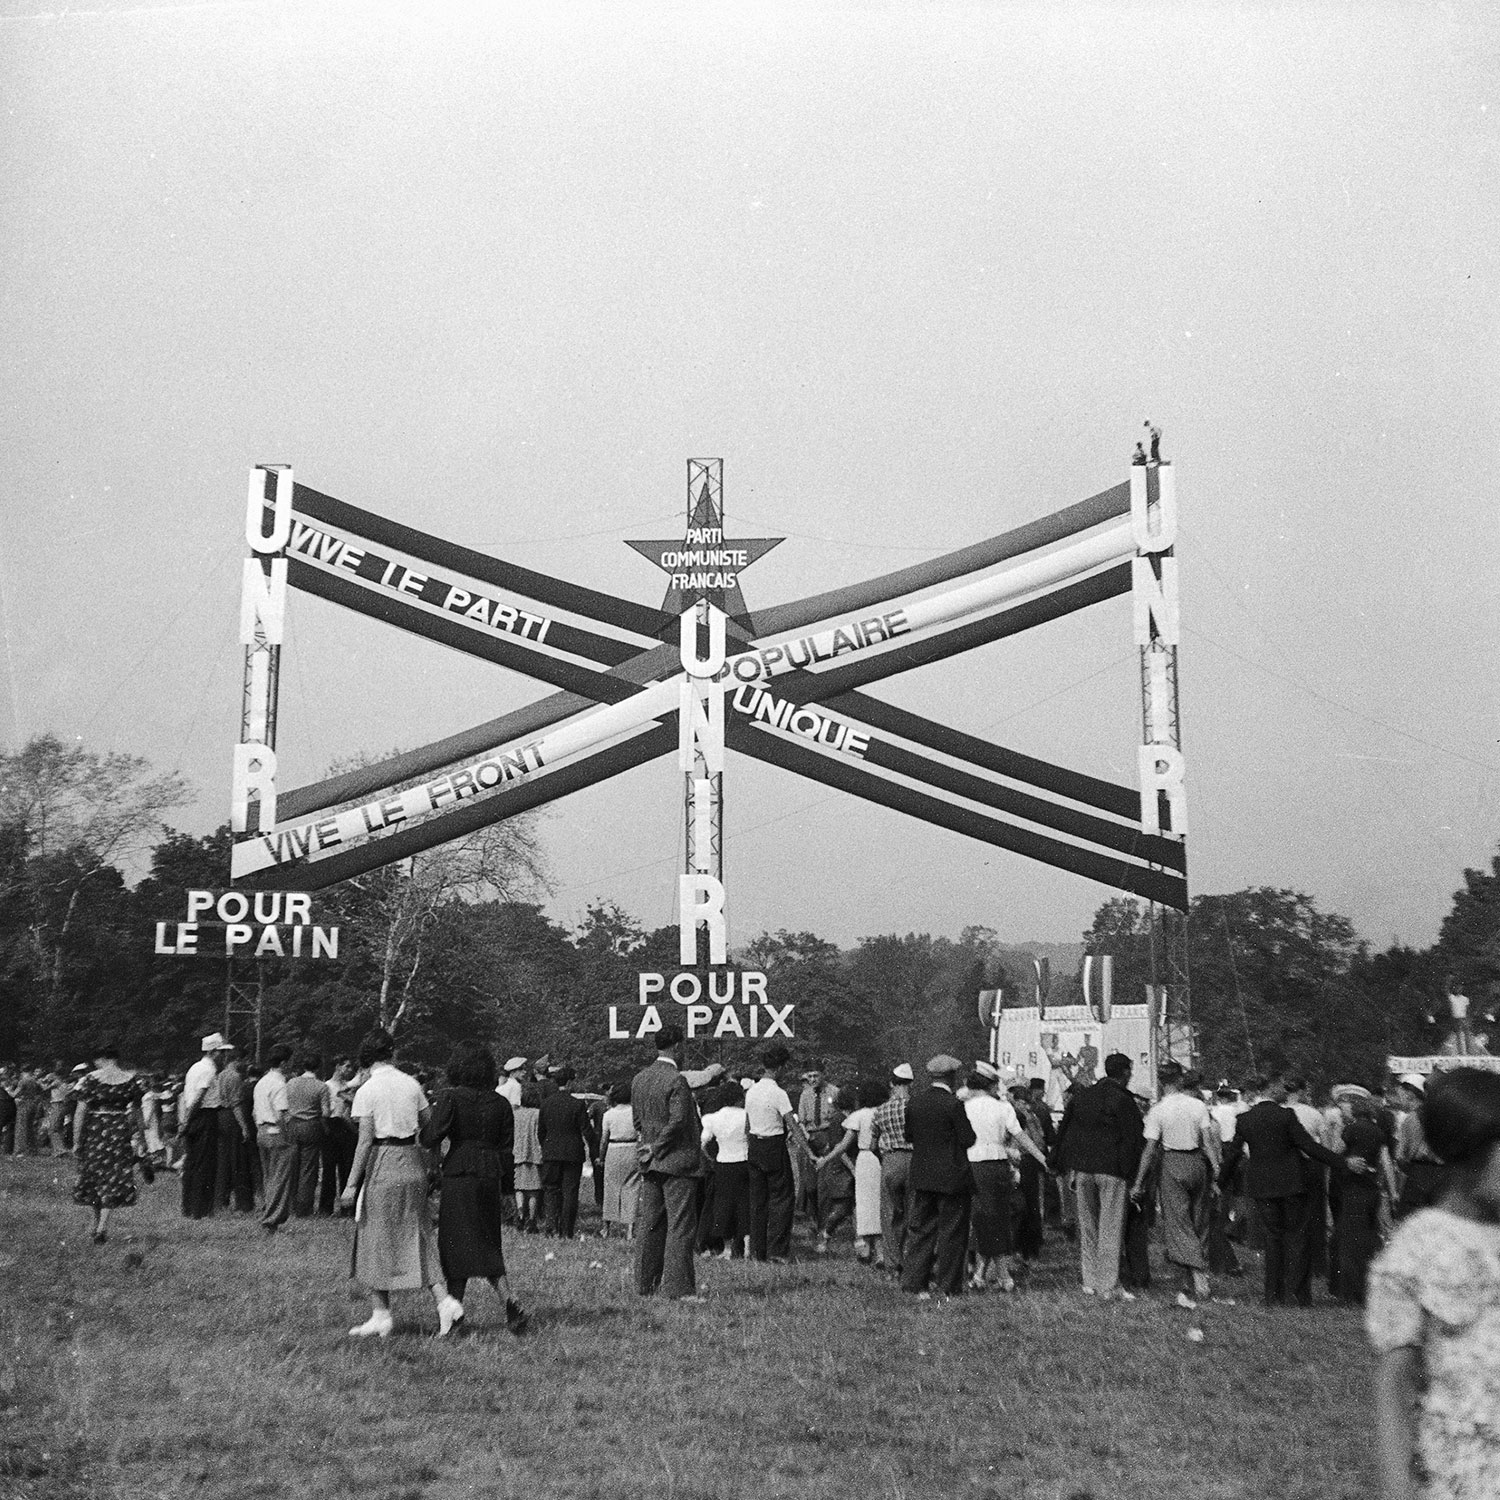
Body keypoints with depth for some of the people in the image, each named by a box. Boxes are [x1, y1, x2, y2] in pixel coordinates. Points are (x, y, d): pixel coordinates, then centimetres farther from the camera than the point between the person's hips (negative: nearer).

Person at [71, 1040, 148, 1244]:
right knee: (114, 1178, 7)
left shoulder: (91, 1079, -7)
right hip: (120, 1133, 1)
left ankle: (94, 1224, 22)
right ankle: (102, 1227, -1)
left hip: (94, 1131, -1)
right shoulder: (131, 1079, 0)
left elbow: (80, 1112, -8)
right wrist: (141, 1139, 13)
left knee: (90, 1176, 17)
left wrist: (76, 1140, -2)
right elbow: (136, 1112, 5)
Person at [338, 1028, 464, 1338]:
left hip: (382, 1165, -5)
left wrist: (351, 1184, -10)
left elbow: (365, 1141, -13)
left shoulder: (367, 1090, -9)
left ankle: (382, 1315, 11)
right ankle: (444, 1302, -1)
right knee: (418, 1236, 11)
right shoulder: (411, 1084, 4)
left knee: (378, 1241, 7)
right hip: (412, 1162, 5)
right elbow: (430, 1126, 9)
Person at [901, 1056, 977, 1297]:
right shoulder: (953, 1104, -16)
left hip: (921, 1175, 6)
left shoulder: (914, 1103, 2)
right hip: (952, 1176, -5)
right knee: (952, 1231, 5)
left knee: (920, 1228, 12)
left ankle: (913, 1281, 11)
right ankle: (948, 1284, 8)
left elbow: (909, 1134, 10)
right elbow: (968, 1139, -13)